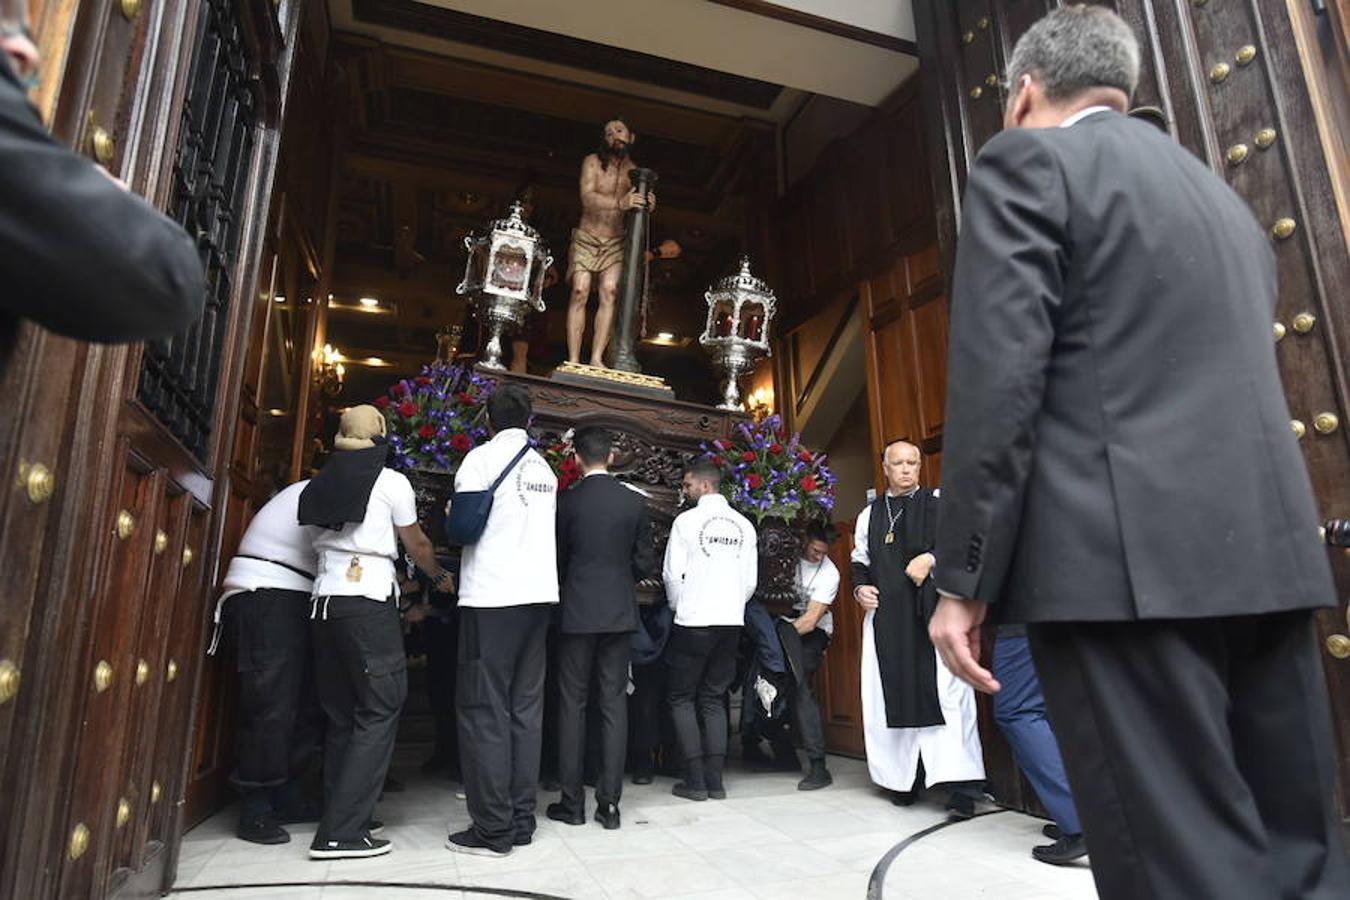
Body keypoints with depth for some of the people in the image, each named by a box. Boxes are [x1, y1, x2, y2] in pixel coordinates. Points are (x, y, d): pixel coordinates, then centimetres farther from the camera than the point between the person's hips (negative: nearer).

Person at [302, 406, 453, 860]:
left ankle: (342, 815, 17)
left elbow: (320, 537, 18)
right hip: (369, 601, -6)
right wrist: (440, 576, 25)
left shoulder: (324, 483, 12)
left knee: (341, 713, 12)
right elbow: (416, 543, 6)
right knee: (379, 710, -3)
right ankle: (340, 832, -7)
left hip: (325, 598, 6)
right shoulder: (391, 481, -2)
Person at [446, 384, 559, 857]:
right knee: (525, 708, 10)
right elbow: (546, 530, 14)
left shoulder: (481, 458, -3)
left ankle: (493, 829, 2)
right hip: (538, 594, 6)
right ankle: (521, 819, 15)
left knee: (485, 711, -1)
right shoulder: (544, 469, 14)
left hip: (492, 597, -6)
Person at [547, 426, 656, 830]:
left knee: (572, 703, 7)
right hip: (620, 613, 2)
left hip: (576, 612, -1)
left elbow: (556, 558, 3)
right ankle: (609, 802, 9)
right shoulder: (635, 502, -1)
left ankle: (572, 801, 12)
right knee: (614, 703, 6)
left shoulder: (566, 502, -5)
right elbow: (645, 563, 2)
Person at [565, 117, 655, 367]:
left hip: (616, 243, 2)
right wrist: (620, 203, -36)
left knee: (610, 293, -14)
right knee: (580, 293, -12)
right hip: (586, 238, -2)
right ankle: (573, 360, -13)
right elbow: (587, 197, -19)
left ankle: (597, 359, -16)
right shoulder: (592, 162, -3)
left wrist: (647, 206, -18)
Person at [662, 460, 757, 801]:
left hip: (693, 622, -5)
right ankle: (715, 780, 12)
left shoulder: (687, 520, -7)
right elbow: (751, 580, 6)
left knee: (681, 697, 7)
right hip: (731, 621, 5)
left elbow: (672, 573, -8)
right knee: (714, 699, 13)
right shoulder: (743, 525, 6)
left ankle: (695, 780, 4)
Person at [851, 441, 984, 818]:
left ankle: (961, 786, -4)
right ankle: (904, 777, 19)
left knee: (945, 692, -8)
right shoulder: (870, 515, 17)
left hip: (933, 612, -3)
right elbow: (860, 561, 21)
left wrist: (931, 558, -15)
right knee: (895, 694, 6)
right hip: (887, 615, 3)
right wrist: (860, 588, 2)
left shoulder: (938, 502, 7)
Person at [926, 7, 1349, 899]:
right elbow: (1238, 379, 24)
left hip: (1129, 555, -8)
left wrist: (963, 577, -11)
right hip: (1266, 548, 9)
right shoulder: (1223, 196, 24)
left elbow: (998, 376, -12)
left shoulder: (1028, 161, 1)